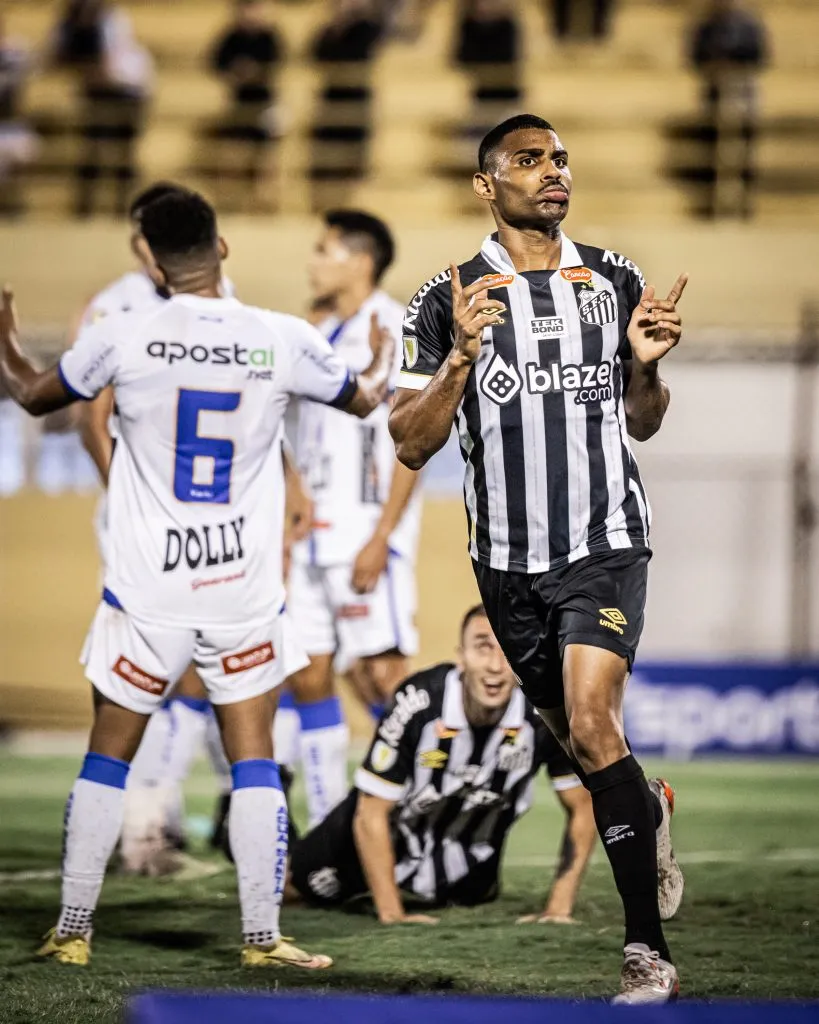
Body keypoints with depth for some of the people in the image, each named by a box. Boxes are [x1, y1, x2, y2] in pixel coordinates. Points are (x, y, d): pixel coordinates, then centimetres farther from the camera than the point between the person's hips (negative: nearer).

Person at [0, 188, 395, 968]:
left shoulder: (122, 338, -9)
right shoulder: (282, 340, -5)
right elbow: (363, 399, 15)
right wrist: (384, 362, 39)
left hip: (147, 590, -1)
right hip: (245, 587, 1)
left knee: (107, 758, 11)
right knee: (253, 761, 8)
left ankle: (72, 931, 14)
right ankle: (262, 936, 5)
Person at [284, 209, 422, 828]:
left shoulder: (394, 331, -7)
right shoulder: (326, 336, 18)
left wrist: (381, 537, -20)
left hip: (368, 533, -9)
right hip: (317, 537, 9)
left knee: (383, 672, -12)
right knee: (309, 677, 6)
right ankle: (327, 827, 11)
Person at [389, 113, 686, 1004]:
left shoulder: (616, 281, 5)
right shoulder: (449, 301, -2)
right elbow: (410, 445, -5)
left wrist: (646, 365, -6)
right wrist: (461, 357, -20)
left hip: (606, 541, -1)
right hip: (508, 556, 2)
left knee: (592, 723, -19)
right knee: (576, 737, 13)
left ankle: (649, 953, -16)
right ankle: (648, 814, 49)